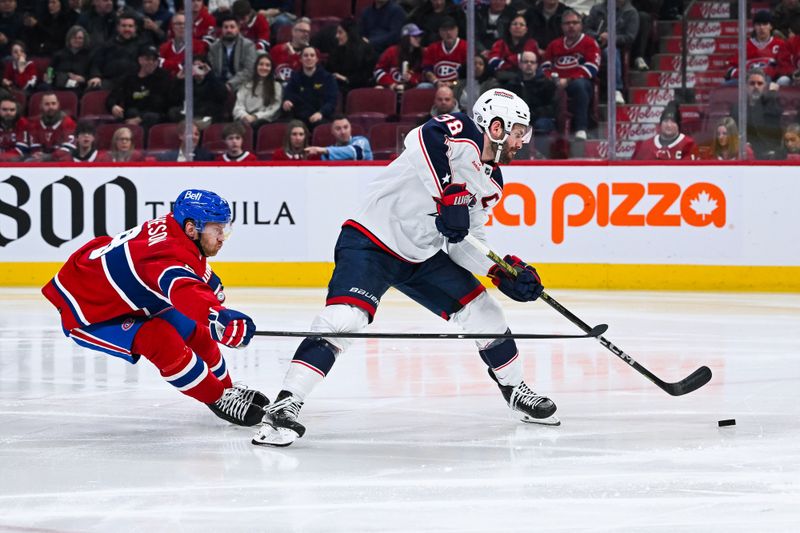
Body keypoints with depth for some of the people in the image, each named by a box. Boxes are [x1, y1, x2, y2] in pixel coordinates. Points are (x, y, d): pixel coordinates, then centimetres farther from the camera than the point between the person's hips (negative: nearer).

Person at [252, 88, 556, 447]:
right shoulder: (462, 134, -15)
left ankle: (514, 390, 30)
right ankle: (284, 407, -30)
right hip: (370, 243, -9)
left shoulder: (491, 182, 10)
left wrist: (506, 272, -1)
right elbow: (425, 139, -38)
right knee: (345, 318, -27)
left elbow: (463, 242, 13)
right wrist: (450, 197, -37)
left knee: (481, 312, 8)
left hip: (423, 256, 9)